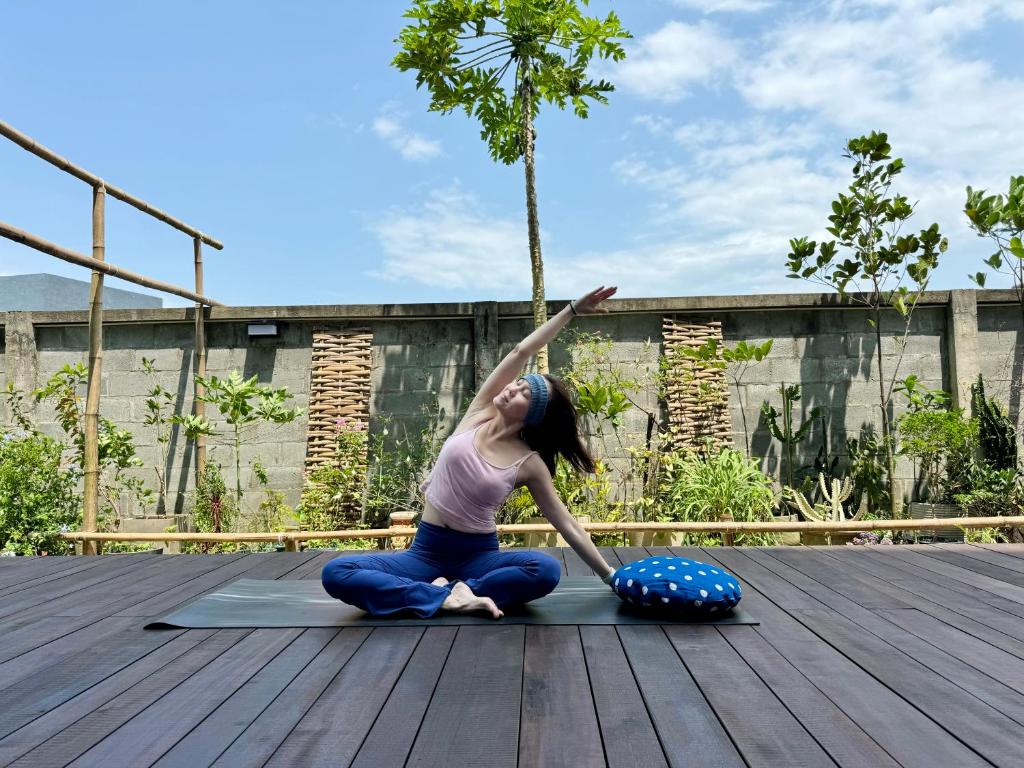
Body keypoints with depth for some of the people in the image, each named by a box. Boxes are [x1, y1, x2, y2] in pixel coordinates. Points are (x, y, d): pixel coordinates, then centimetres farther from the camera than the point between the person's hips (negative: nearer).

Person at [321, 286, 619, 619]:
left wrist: (608, 573, -2)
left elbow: (567, 525, 0)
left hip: (478, 556, -2)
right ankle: (450, 597, -24)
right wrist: (572, 309, -1)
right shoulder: (479, 414, -2)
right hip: (426, 552, 2)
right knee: (335, 573, -22)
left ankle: (447, 593, -25)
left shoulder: (530, 464, -6)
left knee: (546, 570, -33)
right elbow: (520, 352, -5)